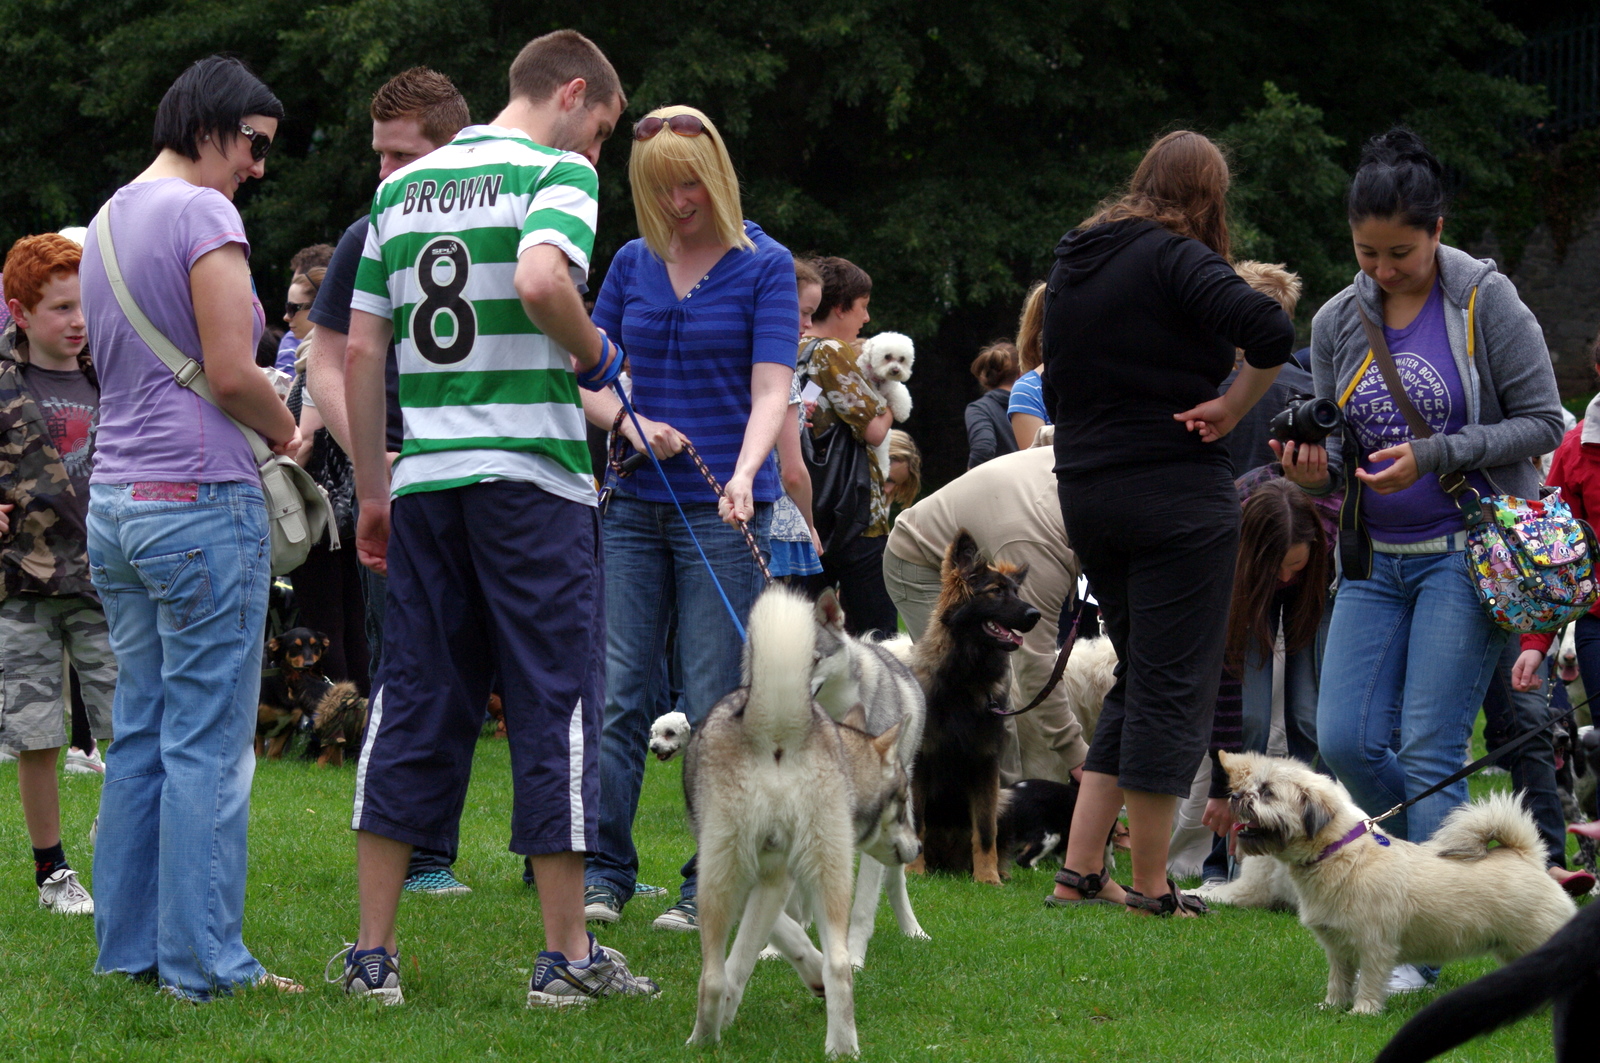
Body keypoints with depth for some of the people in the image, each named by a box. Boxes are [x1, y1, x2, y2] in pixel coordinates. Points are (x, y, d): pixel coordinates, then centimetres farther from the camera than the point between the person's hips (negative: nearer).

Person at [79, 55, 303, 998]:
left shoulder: (108, 222, 17)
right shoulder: (203, 214, -11)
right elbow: (232, 373, -18)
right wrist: (286, 432, 0)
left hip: (117, 498, 9)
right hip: (200, 497, -9)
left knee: (141, 734, 12)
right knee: (209, 744, -5)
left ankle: (130, 946, 14)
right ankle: (205, 963, -4)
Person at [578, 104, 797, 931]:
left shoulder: (765, 266, -2)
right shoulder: (633, 264, 10)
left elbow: (771, 390, -11)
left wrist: (744, 474, -28)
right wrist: (626, 421, -9)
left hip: (722, 513, -4)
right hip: (634, 505, 4)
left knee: (716, 705, -3)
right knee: (619, 693, 1)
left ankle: (712, 884, 3)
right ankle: (604, 871, 7)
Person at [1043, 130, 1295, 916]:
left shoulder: (1071, 261, 13)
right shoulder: (1174, 258, -11)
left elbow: (1055, 388, 20)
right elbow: (1269, 331, -26)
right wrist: (1230, 409, -13)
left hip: (1087, 497, 7)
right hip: (1177, 494, -7)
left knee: (1138, 678, 18)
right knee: (1173, 684, 0)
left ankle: (1079, 870, 13)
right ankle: (1150, 887, 3)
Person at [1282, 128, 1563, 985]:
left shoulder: (1484, 301, -7)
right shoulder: (1338, 323, 6)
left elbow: (1542, 422, -7)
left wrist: (1435, 456, -19)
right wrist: (1316, 473, -10)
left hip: (1465, 553, -5)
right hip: (1375, 560, 5)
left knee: (1428, 751, -10)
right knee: (1346, 742, -3)